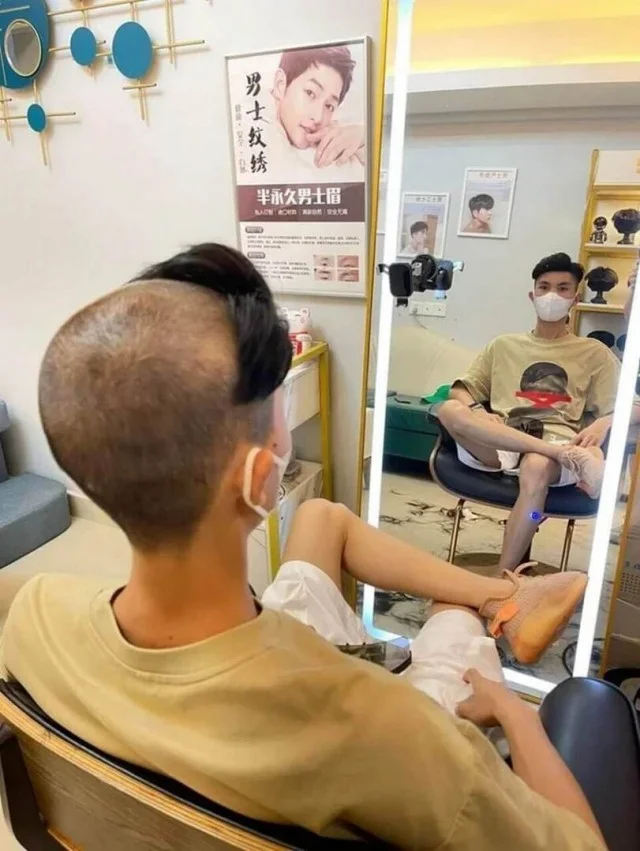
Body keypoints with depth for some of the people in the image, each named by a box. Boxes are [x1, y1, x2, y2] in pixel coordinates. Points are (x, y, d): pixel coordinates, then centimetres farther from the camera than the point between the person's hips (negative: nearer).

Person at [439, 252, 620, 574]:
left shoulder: (595, 353, 20)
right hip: (497, 445, 2)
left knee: (537, 468, -39)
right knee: (450, 410, -30)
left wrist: (600, 426, -13)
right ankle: (571, 457, -35)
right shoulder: (504, 345, 24)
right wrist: (477, 416, -7)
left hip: (557, 443, -1)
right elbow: (459, 391, 17)